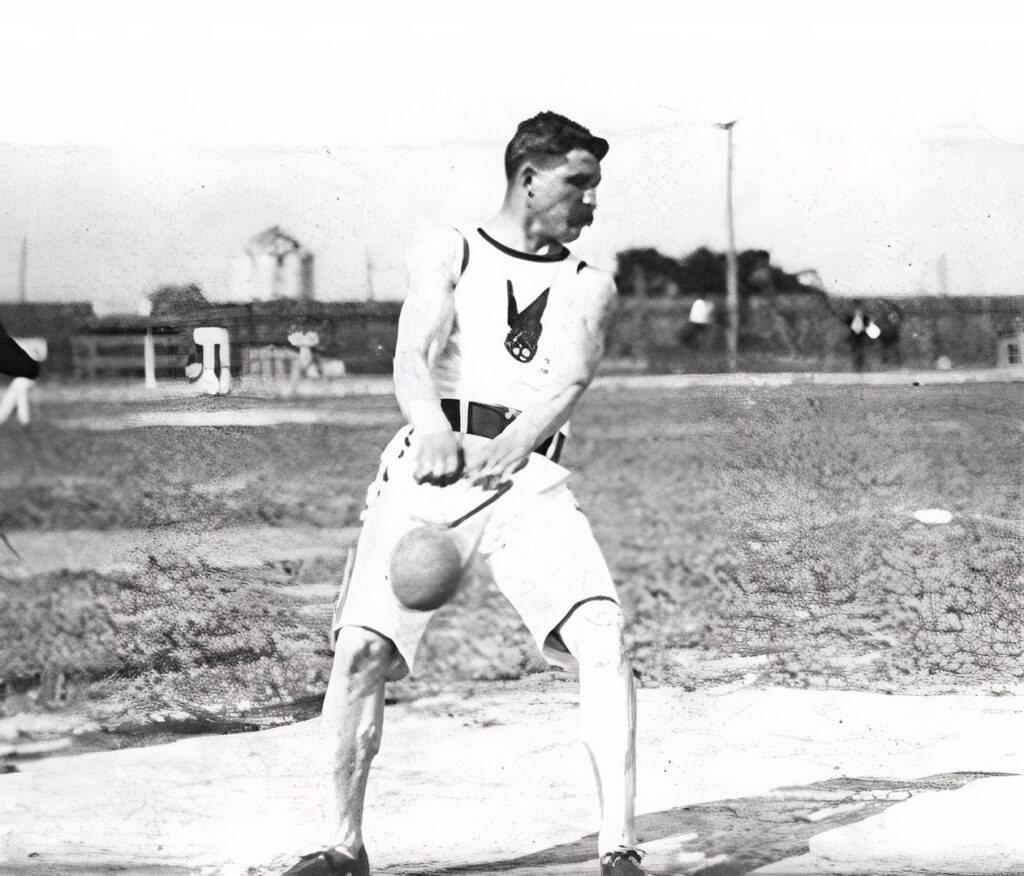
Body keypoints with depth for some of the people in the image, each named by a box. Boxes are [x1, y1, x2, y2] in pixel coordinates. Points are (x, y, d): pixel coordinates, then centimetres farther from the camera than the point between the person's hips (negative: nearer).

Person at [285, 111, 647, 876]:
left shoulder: (587, 287, 14)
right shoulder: (448, 255, 11)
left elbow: (570, 378, -6)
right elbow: (413, 357, -6)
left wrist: (510, 448, -27)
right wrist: (434, 429, -29)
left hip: (528, 480, 1)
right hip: (430, 464, -1)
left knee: (602, 637, -19)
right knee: (362, 647, -10)